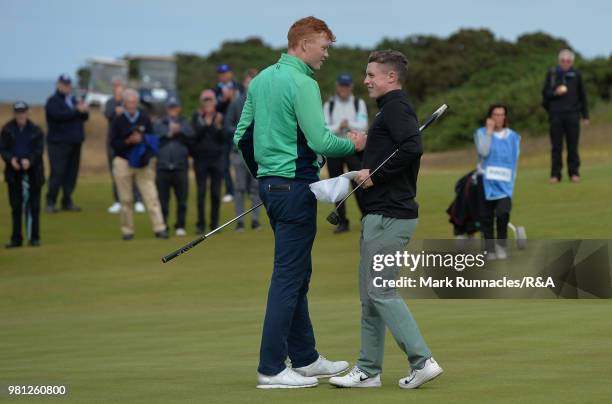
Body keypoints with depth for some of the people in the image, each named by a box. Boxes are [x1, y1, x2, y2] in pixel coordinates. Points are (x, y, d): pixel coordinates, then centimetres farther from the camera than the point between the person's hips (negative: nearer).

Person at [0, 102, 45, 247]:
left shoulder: (36, 130, -2)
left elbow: (39, 150, -6)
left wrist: (29, 160, -23)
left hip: (33, 171, -1)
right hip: (14, 172, 1)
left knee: (33, 206, 0)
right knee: (16, 207, 5)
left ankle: (34, 237, 7)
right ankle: (16, 238, 10)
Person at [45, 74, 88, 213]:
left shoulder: (73, 100, 18)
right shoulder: (53, 101, -4)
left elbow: (84, 117, 14)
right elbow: (59, 115, -21)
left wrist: (84, 110, -9)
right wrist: (77, 111, -22)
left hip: (74, 143, 7)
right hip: (58, 143, -7)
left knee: (71, 173, 6)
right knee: (58, 173, -10)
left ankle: (67, 201, 13)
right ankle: (50, 202, -3)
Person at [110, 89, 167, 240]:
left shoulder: (144, 118, 8)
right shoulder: (119, 121, 3)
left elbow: (152, 138, 12)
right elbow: (114, 143, -3)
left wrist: (142, 138, -6)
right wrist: (129, 141, -16)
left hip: (144, 164, 1)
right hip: (123, 163, -1)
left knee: (151, 196, -8)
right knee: (126, 199, 1)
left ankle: (159, 228, -12)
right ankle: (127, 230, 8)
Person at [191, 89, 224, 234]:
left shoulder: (219, 117, 7)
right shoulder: (196, 117, 4)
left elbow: (223, 139, 1)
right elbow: (194, 135, -7)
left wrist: (218, 126, -15)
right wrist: (206, 125, -18)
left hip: (216, 158, 1)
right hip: (200, 158, -1)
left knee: (216, 192, 2)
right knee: (201, 192, -3)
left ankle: (215, 223, 8)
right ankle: (200, 224, -1)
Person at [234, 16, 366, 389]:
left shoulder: (261, 80, 12)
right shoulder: (302, 84, -16)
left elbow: (242, 135, 16)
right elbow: (320, 141, -20)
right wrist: (352, 144, -3)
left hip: (270, 185, 10)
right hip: (296, 186, -10)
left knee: (297, 275, 17)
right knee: (288, 277, -6)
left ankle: (305, 358, 25)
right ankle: (272, 369, -4)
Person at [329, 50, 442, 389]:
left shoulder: (396, 107, -12)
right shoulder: (392, 108, 20)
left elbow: (412, 147, -28)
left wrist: (375, 174, -19)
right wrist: (363, 174, 11)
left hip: (389, 217, -11)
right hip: (381, 215, 11)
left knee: (381, 293, -10)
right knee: (370, 294, 12)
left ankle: (422, 361, -10)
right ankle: (368, 370, 15)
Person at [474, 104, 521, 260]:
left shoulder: (513, 136, 10)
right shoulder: (481, 133, 3)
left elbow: (515, 158, 15)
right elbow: (483, 152, -14)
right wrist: (489, 131, -10)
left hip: (505, 182, 0)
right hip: (486, 180, 0)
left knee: (503, 212, -21)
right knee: (486, 216, 2)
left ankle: (501, 245, -5)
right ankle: (490, 249, 12)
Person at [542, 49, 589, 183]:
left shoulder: (576, 75, 7)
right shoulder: (552, 74, 6)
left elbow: (582, 96, 11)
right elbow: (545, 93, 9)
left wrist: (585, 116, 8)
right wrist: (554, 92, -13)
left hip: (572, 114, 0)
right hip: (556, 114, 0)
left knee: (573, 145, 2)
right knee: (556, 146, 1)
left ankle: (574, 172, 7)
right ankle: (555, 174, 5)